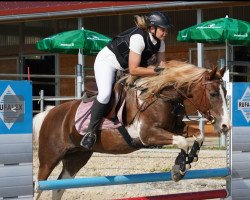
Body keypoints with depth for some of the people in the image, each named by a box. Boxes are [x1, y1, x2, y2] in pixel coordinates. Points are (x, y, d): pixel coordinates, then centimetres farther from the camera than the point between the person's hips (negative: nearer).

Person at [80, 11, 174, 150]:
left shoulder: (159, 42, -10)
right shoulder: (138, 38, -34)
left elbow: (162, 64, -5)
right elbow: (133, 70, -34)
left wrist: (152, 68, -25)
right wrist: (155, 71, -33)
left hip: (125, 66, 9)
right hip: (106, 61, -9)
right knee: (105, 94, -29)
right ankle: (91, 132, -19)